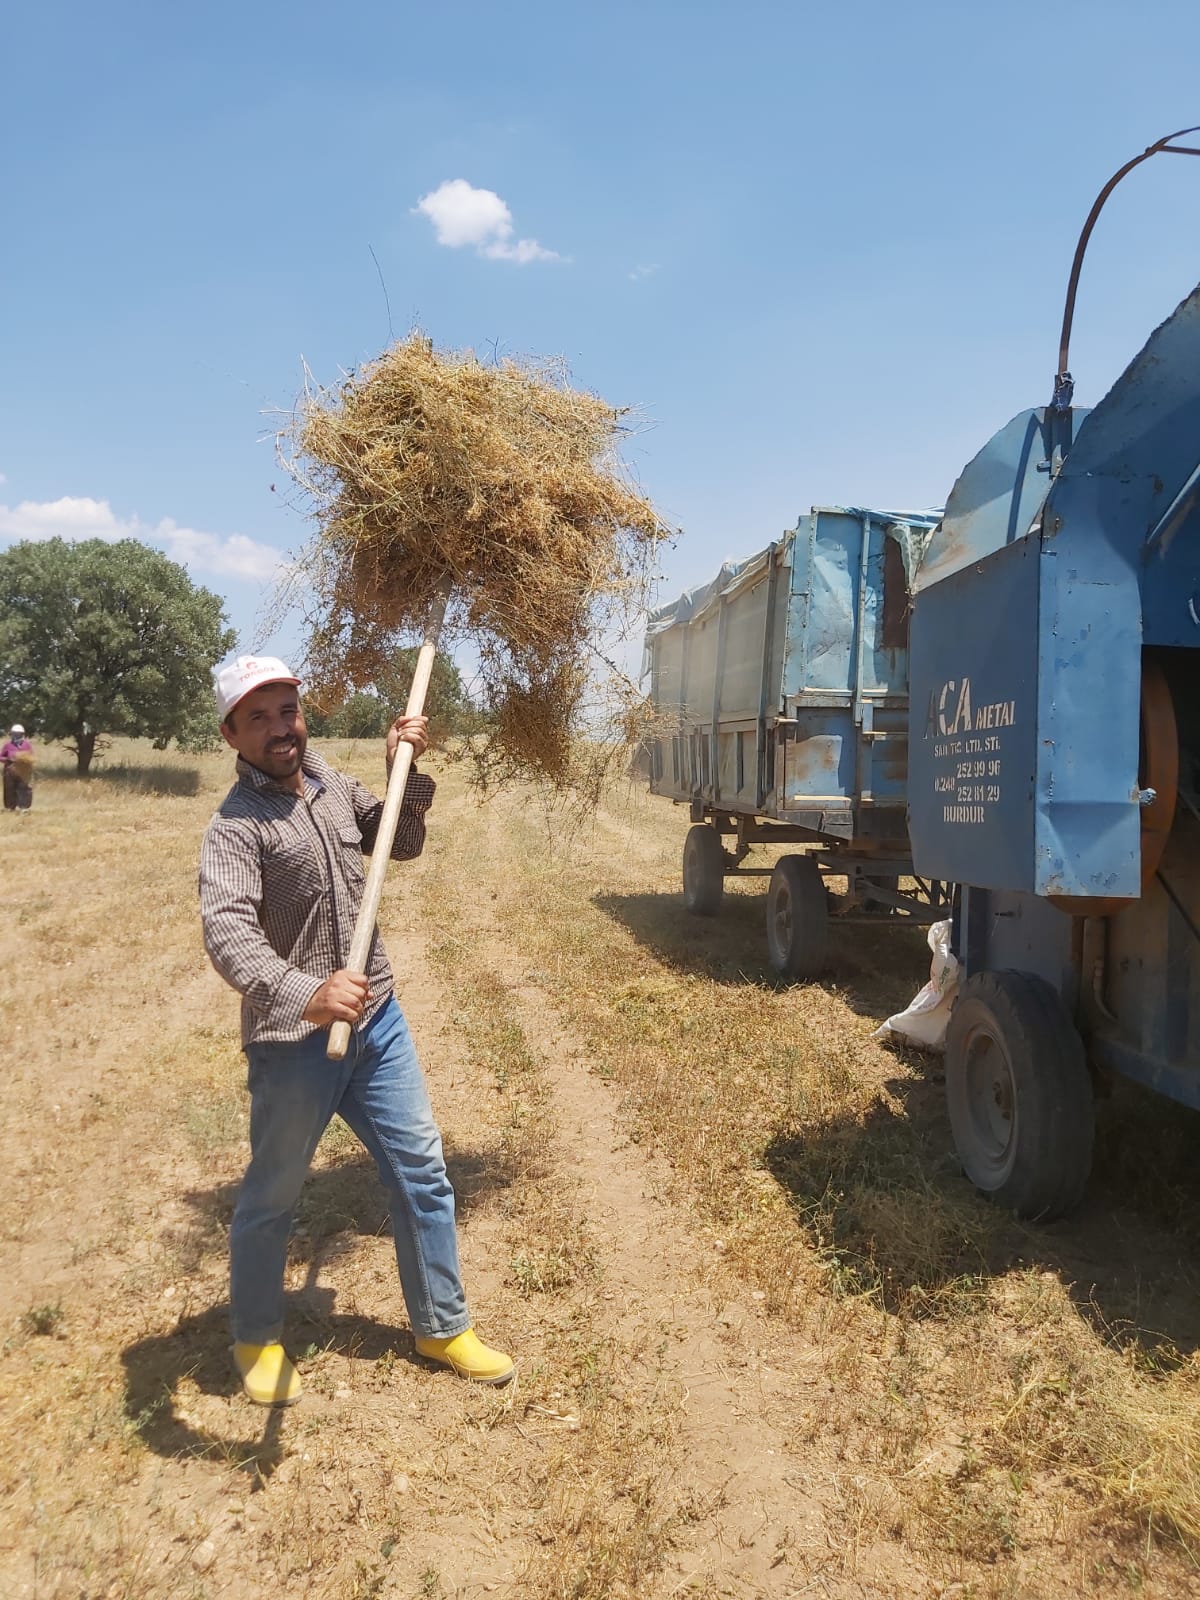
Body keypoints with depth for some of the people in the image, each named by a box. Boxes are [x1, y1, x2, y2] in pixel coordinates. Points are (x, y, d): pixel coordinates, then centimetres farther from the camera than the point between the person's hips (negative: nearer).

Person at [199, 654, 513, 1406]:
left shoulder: (333, 784, 3)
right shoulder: (235, 827, -19)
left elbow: (402, 844, 16)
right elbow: (228, 934, -35)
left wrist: (407, 771, -2)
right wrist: (304, 995, -52)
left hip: (378, 1021, 6)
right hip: (294, 1042, -6)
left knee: (423, 1174, 13)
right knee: (271, 1198, 15)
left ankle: (442, 1325, 32)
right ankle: (258, 1339, 39)